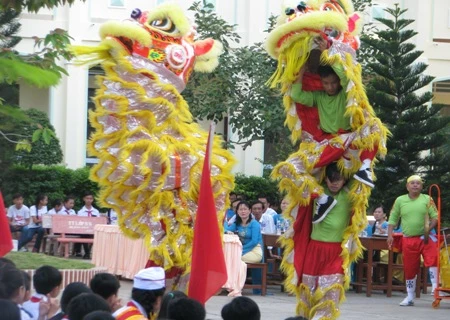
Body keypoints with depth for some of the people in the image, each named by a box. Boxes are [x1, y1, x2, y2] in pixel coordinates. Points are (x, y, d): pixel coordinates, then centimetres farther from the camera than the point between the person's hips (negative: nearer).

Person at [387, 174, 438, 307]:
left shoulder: (427, 199, 1)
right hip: (408, 239, 2)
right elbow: (393, 219, 9)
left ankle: (435, 287, -18)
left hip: (424, 237, -2)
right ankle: (410, 297, 19)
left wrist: (428, 230, -17)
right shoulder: (400, 200, 4)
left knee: (432, 258, -25)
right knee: (409, 268, 7)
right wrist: (390, 235, -1)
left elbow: (435, 216, -2)